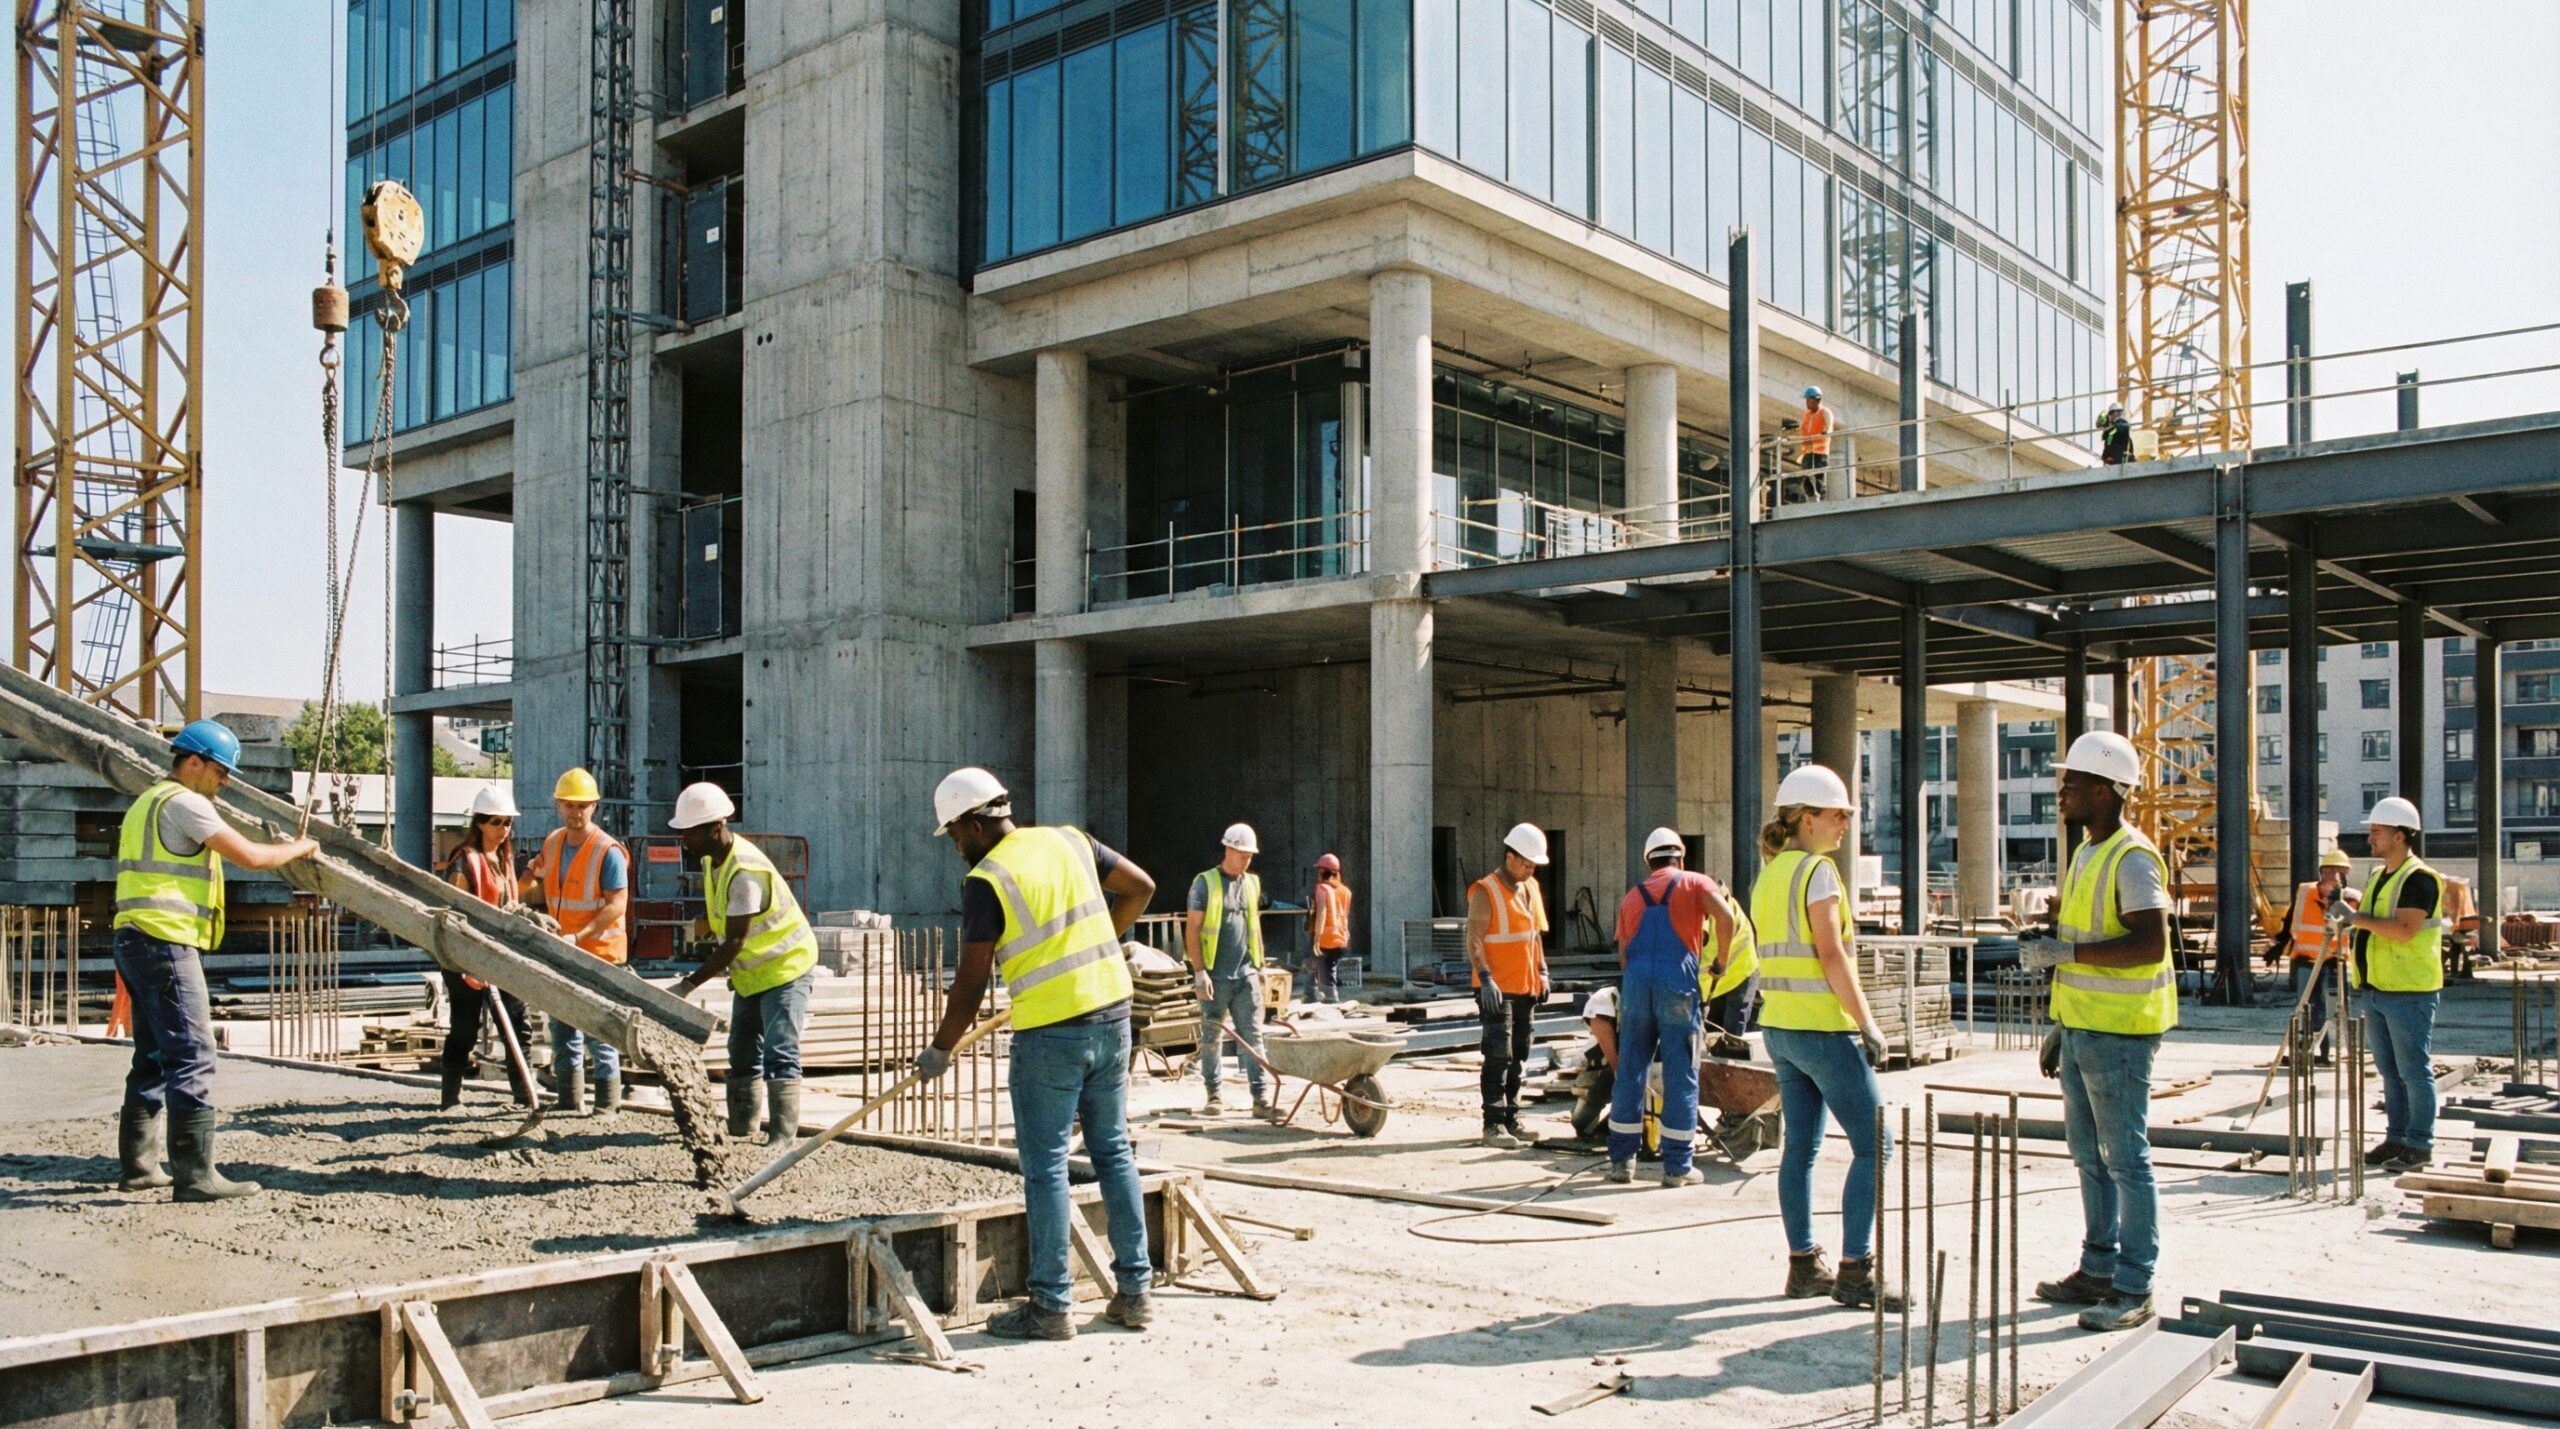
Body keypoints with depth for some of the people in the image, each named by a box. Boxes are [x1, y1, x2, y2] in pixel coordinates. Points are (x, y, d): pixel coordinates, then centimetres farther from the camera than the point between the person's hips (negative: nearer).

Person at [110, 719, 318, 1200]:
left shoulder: (149, 802, 22)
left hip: (136, 940, 11)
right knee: (192, 1056, -11)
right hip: (165, 942, -11)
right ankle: (195, 1174, -12)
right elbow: (251, 857, -14)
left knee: (153, 1056, 16)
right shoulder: (184, 803, -10)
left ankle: (138, 1165, 22)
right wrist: (299, 848, 2)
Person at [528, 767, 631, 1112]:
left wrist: (579, 936, -27)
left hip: (599, 953, -8)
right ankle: (570, 1103, 23)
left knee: (598, 1033, -3)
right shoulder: (552, 843, 8)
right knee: (562, 1031, 13)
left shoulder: (608, 851, -15)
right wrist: (535, 880, 1)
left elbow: (617, 905, -20)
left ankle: (607, 1106, 5)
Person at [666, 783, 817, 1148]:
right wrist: (705, 921, -2)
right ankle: (741, 1129, 23)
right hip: (750, 971, 10)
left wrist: (689, 984, -29)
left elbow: (734, 943, -30)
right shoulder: (712, 859, 0)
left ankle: (782, 1135, -15)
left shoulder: (745, 872, -30)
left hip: (784, 966, -10)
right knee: (742, 1052, 14)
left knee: (779, 1053, -15)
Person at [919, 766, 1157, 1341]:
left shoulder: (986, 881, -10)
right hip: (1112, 1015, 7)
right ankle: (1134, 1292, 18)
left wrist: (940, 1050, 4)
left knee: (1045, 1166, 2)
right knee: (1114, 1152, 14)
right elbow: (1141, 888, 14)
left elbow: (972, 981, -8)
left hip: (1050, 1034, -7)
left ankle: (1050, 1306, 7)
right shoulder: (1071, 841, 7)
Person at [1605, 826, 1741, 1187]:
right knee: (1680, 1075, 3)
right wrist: (1721, 960, 3)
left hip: (1636, 982, 3)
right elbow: (1724, 915, -9)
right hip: (1678, 981, -3)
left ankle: (1621, 1160, 13)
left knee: (1629, 1071, 9)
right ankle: (1678, 1166, 6)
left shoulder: (1632, 896, 21)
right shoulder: (1695, 883, 11)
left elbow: (1623, 954, 16)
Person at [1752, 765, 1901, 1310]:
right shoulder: (1817, 870, -13)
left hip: (1779, 1026, 9)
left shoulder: (1769, 874, 13)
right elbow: (1832, 955, -18)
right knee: (1875, 1145, -3)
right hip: (1823, 1026, -9)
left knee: (1800, 1147, 11)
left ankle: (1803, 1265, 15)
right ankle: (1855, 1271, -3)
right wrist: (1868, 1024, -14)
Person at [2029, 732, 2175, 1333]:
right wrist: (2061, 1024, 21)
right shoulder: (2085, 854, 15)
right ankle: (2098, 1269, 26)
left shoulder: (2132, 859, -15)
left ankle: (2134, 1288, 5)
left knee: (2126, 1159, -2)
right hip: (2081, 1029, 10)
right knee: (2089, 1155, 15)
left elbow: (2151, 944, -26)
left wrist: (2065, 952, -26)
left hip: (2118, 1033, -10)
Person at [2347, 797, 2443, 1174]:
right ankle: (2396, 1139, 21)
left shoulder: (2420, 879, -12)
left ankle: (2420, 1144, 5)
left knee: (2414, 1071, -2)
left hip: (2409, 991, -9)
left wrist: (2358, 917, -20)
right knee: (2390, 1071, 14)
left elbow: (2404, 930, -24)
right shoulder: (2377, 877, 16)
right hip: (2376, 988, 9)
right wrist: (2350, 920, 8)